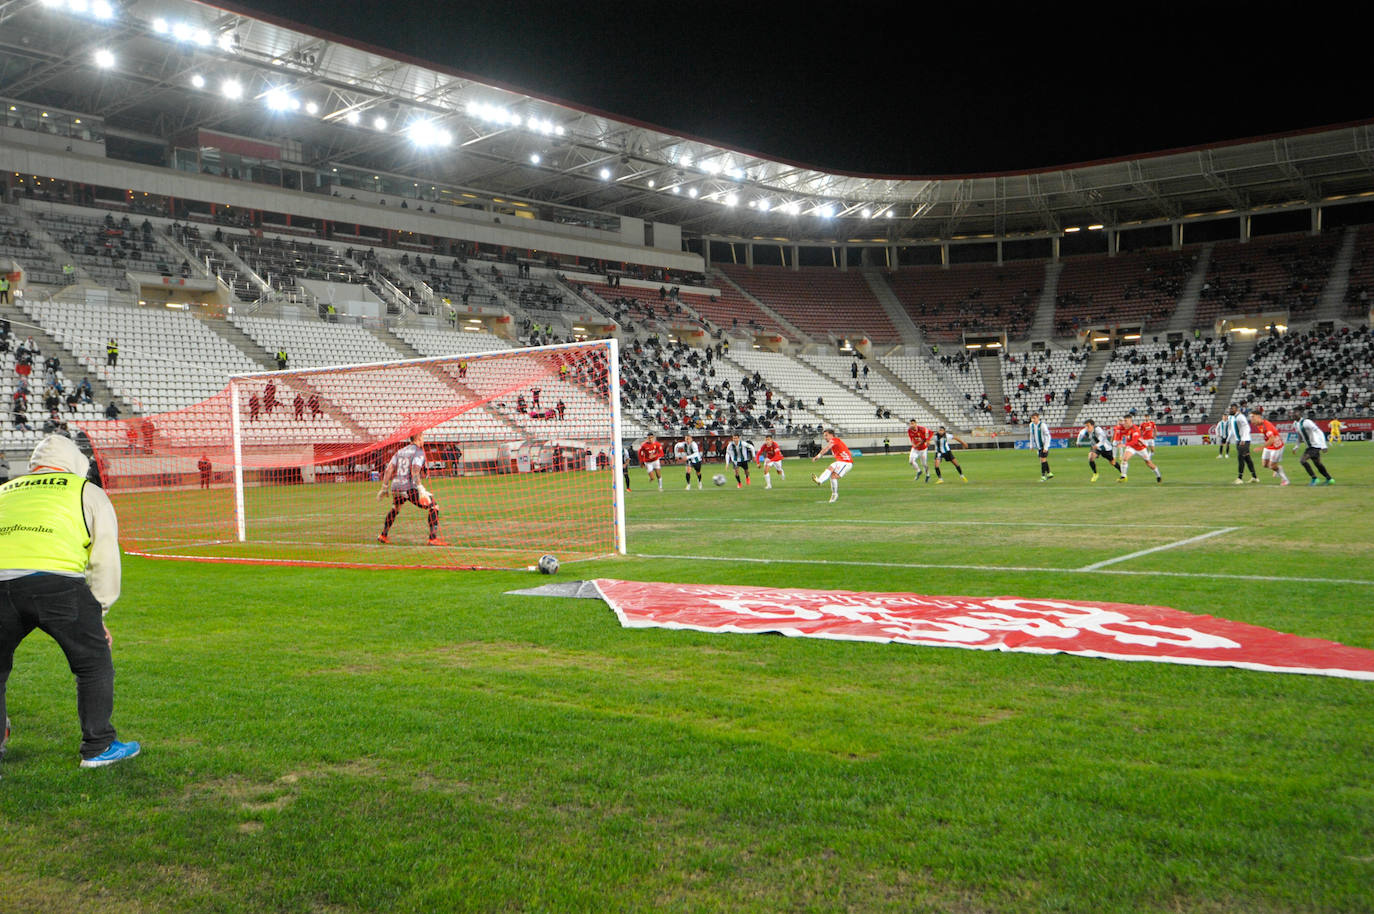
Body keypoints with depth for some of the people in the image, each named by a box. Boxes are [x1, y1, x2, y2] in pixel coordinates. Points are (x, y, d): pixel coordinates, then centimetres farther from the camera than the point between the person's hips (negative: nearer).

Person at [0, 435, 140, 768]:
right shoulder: (88, 492, 23)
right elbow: (105, 558, 17)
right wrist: (97, 615, 24)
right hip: (56, 580, -3)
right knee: (93, 663, 14)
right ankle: (98, 747, 20)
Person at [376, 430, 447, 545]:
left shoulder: (400, 451, 18)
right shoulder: (419, 452, -3)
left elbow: (389, 469, 10)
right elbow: (415, 471, -18)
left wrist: (384, 488, 14)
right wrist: (420, 490, -26)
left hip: (395, 487, 7)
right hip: (410, 488, -7)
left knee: (395, 509, 33)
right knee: (433, 506, -3)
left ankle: (383, 535, 38)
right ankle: (433, 538, -12)